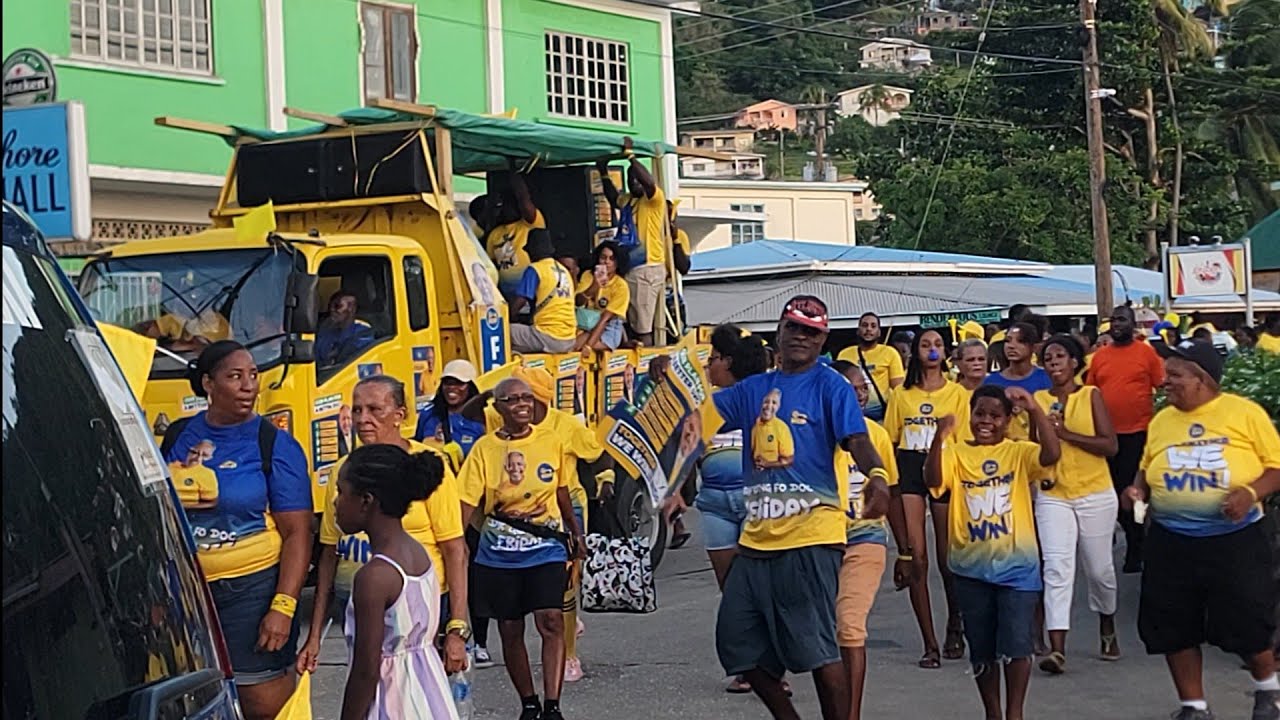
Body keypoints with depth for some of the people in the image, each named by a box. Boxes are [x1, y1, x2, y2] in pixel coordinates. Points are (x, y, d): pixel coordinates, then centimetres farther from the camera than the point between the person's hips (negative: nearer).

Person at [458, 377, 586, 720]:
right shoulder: (485, 448, -5)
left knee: (551, 620, -16)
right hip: (499, 555, 0)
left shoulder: (550, 440, 2)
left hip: (547, 550, 0)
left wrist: (575, 534, 23)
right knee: (510, 631, 7)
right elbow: (466, 504, -9)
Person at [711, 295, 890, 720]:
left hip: (811, 535, -7)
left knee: (816, 647, -6)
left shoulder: (830, 386, -3)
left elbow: (857, 441, -15)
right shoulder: (753, 389, 14)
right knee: (737, 642, 10)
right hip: (757, 537, 7)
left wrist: (876, 476, -36)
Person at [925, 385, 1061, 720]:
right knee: (981, 648, 11)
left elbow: (1052, 455, -20)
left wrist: (1034, 409, -27)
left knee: (1016, 643, -6)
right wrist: (940, 438, -29)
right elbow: (933, 480, -16)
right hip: (971, 568, 2)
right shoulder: (956, 452, 2)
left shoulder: (1019, 452, 0)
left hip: (1016, 566, -2)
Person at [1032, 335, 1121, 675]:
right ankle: (1057, 649, -18)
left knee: (1099, 568, 11)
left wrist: (1066, 433, -18)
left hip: (1096, 495, -1)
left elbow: (1110, 445, -11)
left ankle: (1107, 628, 38)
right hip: (1053, 496, 1)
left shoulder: (1091, 395, -2)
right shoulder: (1038, 400, 5)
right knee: (1057, 569, -12)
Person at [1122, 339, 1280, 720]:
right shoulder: (1161, 420, 7)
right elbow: (1146, 470, 19)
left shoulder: (1245, 412, -6)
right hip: (1171, 542, 4)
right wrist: (1137, 490, -2)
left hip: (1235, 539, -4)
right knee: (1175, 628, 5)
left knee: (1246, 622, -1)